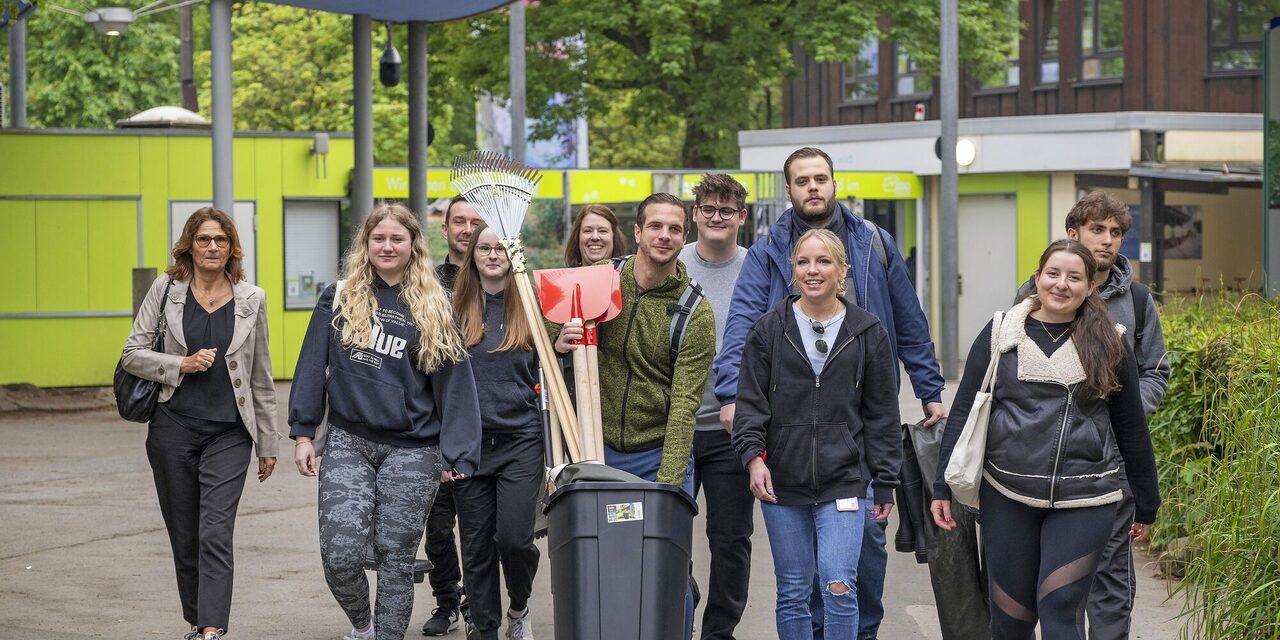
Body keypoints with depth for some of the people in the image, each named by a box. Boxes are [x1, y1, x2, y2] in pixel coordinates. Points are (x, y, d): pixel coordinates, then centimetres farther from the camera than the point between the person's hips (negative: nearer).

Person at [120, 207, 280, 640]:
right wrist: (181, 365, -12)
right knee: (184, 537, 8)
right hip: (173, 429, 1)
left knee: (215, 534, -14)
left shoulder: (251, 300, 5)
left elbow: (260, 378, 11)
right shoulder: (166, 290, 4)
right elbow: (133, 353, 4)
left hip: (229, 433, -1)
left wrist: (268, 443, 12)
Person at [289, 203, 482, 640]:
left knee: (395, 559, 2)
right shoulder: (338, 300, 6)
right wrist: (302, 432, 1)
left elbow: (454, 384, 1)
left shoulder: (432, 309, 4)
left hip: (411, 451, 0)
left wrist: (457, 454, -7)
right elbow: (312, 367, 7)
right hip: (349, 443, 1)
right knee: (339, 554, -10)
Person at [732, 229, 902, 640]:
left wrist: (885, 482, 5)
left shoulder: (868, 333, 4)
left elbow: (882, 416, 7)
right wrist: (753, 455, -13)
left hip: (845, 481, -1)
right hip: (782, 482, 1)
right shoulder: (769, 330, 4)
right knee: (792, 592, 7)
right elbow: (750, 402, 3)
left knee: (838, 586, -13)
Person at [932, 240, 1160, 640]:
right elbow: (963, 413, 6)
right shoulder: (1000, 335, 4)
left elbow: (1131, 428, 10)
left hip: (1083, 502, -1)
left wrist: (1146, 505, 14)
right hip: (1007, 498, 1)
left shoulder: (1107, 345, 5)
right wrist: (943, 488, 2)